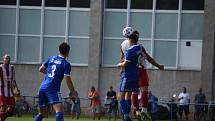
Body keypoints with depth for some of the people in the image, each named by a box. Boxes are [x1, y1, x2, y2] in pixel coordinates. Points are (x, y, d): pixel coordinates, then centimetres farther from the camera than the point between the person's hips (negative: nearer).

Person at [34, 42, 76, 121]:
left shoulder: (52, 58, 14)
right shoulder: (66, 64, -3)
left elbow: (41, 69, 22)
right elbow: (68, 81, -7)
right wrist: (73, 92, 5)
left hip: (42, 87, 7)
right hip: (52, 89, -7)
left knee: (42, 113, 17)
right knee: (59, 111, -17)